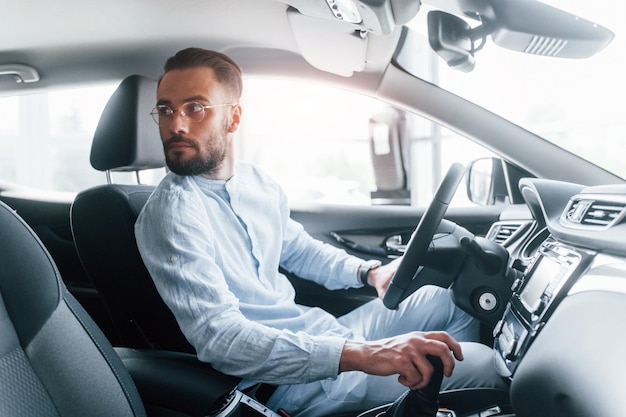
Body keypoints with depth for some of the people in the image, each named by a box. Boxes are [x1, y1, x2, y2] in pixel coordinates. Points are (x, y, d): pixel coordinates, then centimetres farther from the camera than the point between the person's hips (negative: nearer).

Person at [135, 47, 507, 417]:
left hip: (326, 334, 8)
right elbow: (219, 337, -32)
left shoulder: (258, 183, 4)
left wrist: (369, 271, 3)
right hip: (287, 378, -8)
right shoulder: (171, 214, -21)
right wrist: (359, 354, -41)